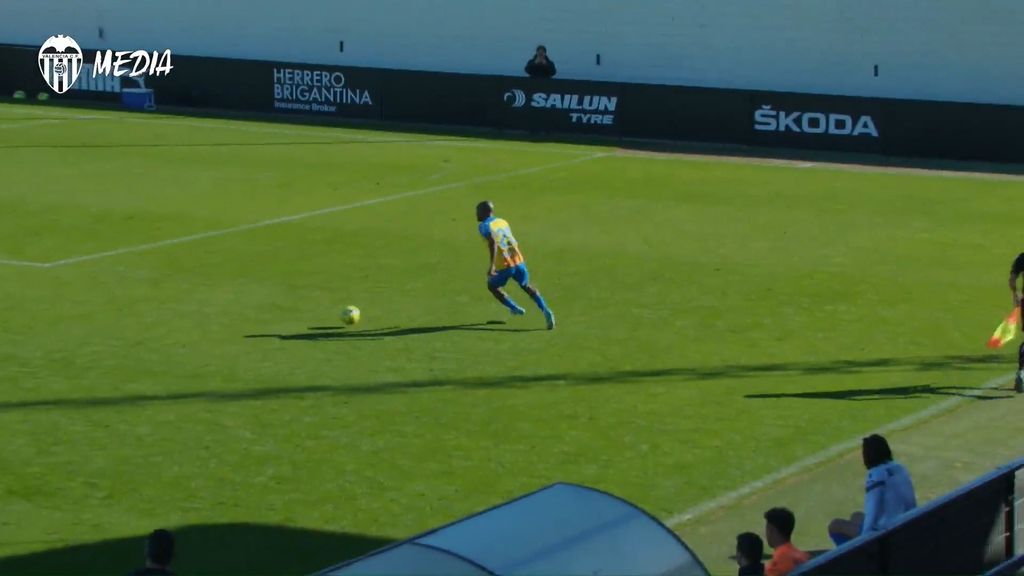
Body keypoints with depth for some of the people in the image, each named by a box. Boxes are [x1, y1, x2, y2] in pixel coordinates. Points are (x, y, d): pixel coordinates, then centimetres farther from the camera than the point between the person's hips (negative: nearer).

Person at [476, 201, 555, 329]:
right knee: (526, 286, 22)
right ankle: (545, 310, 2)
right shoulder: (502, 222, 17)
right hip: (518, 261, 5)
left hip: (504, 265, -5)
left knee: (492, 286, 22)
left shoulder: (484, 226, -4)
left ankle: (515, 309, 12)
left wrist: (492, 265, -28)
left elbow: (493, 243, -22)